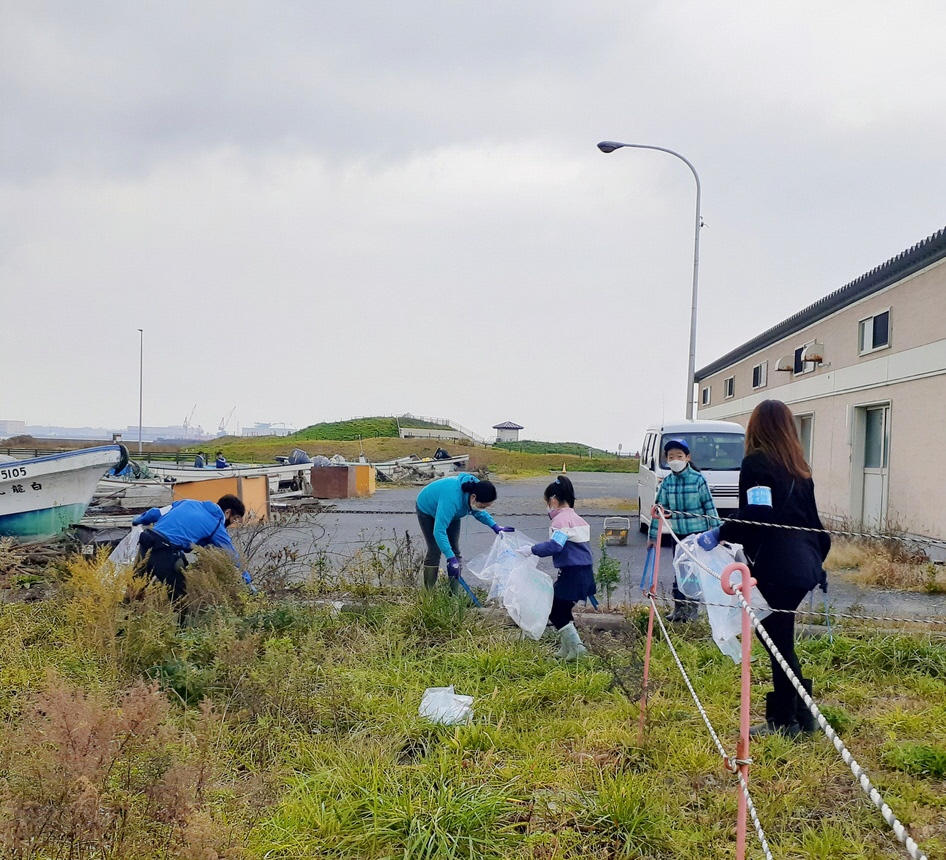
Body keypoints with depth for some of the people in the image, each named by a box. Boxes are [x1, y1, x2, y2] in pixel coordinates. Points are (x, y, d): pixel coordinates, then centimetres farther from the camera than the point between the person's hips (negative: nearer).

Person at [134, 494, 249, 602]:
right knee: (179, 596, 7)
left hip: (145, 542, 6)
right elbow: (232, 556, 14)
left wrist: (139, 520, 36)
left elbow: (159, 512, 21)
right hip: (165, 551, -6)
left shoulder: (190, 502, 20)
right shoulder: (217, 527, 6)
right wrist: (245, 577, 27)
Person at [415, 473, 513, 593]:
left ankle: (455, 594, 1)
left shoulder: (476, 487, -25)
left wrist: (494, 526, -15)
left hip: (450, 511, 6)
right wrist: (451, 558, -50)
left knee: (454, 550, -1)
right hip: (427, 510, -6)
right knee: (435, 551, -12)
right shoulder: (452, 498, -47)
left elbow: (477, 511, -2)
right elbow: (439, 531, -47)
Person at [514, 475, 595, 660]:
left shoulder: (562, 519, -13)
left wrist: (532, 550, -20)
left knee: (556, 612, 2)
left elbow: (554, 545, -27)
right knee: (563, 610, 20)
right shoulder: (576, 518, 17)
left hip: (572, 574, -9)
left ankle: (576, 646, -2)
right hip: (585, 573, 10)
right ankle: (567, 649, 24)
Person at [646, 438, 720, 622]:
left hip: (698, 533, -3)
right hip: (678, 534, 3)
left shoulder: (698, 480, -10)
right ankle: (679, 607, 16)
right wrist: (652, 536, 6)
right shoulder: (667, 482, 0)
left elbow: (709, 507, -7)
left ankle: (693, 608, 16)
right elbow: (659, 509, 5)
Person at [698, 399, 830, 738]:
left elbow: (755, 516, -20)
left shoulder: (757, 463, -8)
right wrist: (817, 560, 28)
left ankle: (785, 721, 6)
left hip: (776, 570, -8)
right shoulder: (798, 468, 15)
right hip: (804, 567, 8)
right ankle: (800, 716, 20)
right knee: (783, 643, 15)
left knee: (780, 645, 0)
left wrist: (719, 534, -11)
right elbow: (812, 521, 19)